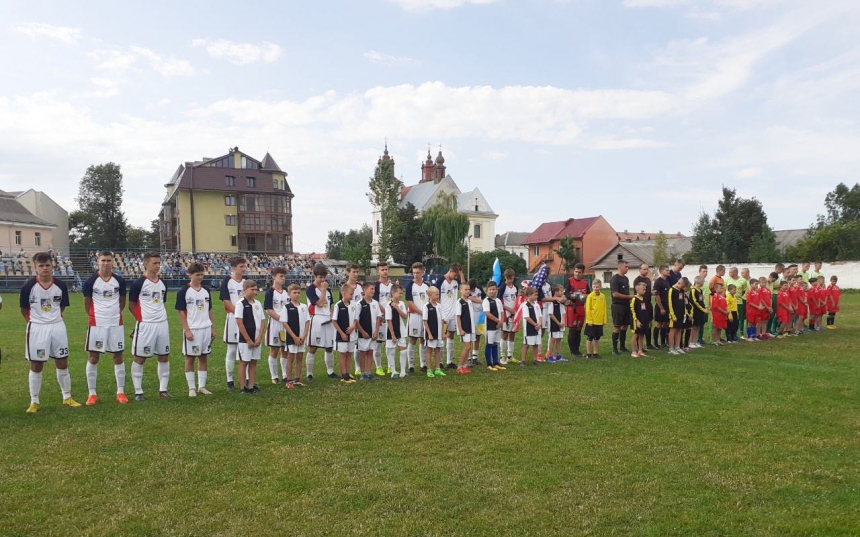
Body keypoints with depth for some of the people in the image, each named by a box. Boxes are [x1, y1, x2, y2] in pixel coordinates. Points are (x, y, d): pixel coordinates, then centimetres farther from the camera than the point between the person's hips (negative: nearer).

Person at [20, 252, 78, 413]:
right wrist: (34, 320, 6)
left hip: (57, 327, 2)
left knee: (62, 363, 10)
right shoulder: (28, 286, -10)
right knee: (36, 366, 6)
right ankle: (34, 401, 18)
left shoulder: (61, 285, -4)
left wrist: (53, 318, 8)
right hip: (37, 328, -2)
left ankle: (67, 397, 22)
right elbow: (24, 309, 2)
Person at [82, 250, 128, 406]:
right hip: (97, 324, -2)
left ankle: (121, 392, 13)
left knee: (118, 357, 6)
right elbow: (87, 303, 6)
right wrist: (95, 316, 8)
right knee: (93, 358, 4)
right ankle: (92, 393, 14)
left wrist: (115, 314, 12)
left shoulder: (120, 281, 2)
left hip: (116, 324, 2)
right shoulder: (90, 282, -4)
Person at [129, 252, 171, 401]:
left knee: (164, 357, 9)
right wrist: (142, 318, -2)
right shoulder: (138, 284, -8)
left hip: (162, 324, 6)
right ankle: (138, 391, 11)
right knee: (139, 358, 2)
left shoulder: (162, 284, 10)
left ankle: (163, 389, 19)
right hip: (145, 325, -6)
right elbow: (131, 306, -3)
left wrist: (160, 316, 13)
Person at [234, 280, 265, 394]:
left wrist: (259, 338, -4)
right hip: (245, 339, -5)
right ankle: (244, 387, 10)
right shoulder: (240, 303, -9)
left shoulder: (258, 303, 7)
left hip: (257, 340, 5)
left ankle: (252, 386, 16)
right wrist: (248, 340, -14)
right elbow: (239, 323, -13)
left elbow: (262, 322, 7)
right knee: (244, 362, 3)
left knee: (253, 362, 9)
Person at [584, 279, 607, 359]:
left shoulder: (603, 296, 4)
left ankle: (596, 353, 23)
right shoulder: (590, 296, -9)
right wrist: (589, 320, -13)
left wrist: (604, 320, 6)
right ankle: (588, 353, 12)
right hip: (591, 321, -4)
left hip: (600, 321, 5)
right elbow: (588, 309, -10)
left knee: (597, 338, 13)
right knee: (590, 337, 4)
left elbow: (604, 309, 8)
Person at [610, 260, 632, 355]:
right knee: (617, 327, -4)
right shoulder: (615, 279, -12)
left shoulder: (626, 278, 14)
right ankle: (615, 349, 2)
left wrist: (630, 298, 8)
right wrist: (629, 296, -14)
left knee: (625, 326, 11)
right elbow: (615, 294, -18)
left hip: (626, 305, 8)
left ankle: (622, 347, 21)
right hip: (618, 305, -8)